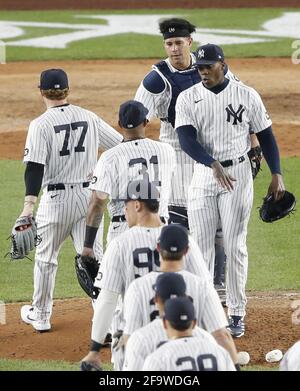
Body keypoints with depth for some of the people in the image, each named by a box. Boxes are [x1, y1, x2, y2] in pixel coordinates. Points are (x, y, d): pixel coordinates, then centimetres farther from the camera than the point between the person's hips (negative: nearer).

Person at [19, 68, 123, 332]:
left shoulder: (41, 125, -10)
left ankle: (40, 315, 26)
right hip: (89, 196, 3)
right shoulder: (89, 118, 3)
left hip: (56, 199, -3)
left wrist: (29, 203, -28)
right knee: (94, 258, 4)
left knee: (46, 258, 14)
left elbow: (35, 166, -20)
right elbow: (121, 145, 9)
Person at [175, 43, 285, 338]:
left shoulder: (246, 96, -1)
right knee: (200, 245, 2)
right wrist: (214, 165, -30)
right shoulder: (188, 98, -1)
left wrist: (276, 174, -4)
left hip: (238, 173, -1)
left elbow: (265, 135, 5)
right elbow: (187, 139, -14)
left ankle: (236, 313, 7)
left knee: (235, 246, -1)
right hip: (203, 175, 1)